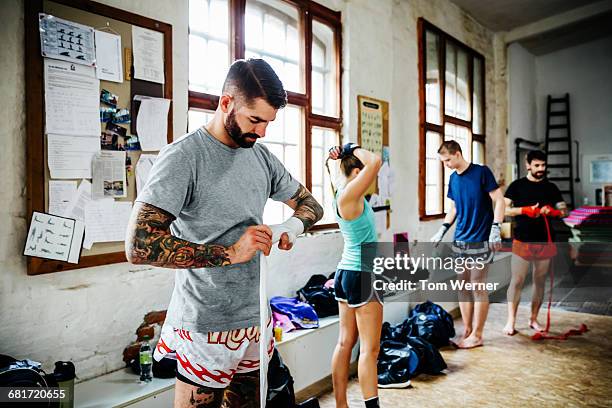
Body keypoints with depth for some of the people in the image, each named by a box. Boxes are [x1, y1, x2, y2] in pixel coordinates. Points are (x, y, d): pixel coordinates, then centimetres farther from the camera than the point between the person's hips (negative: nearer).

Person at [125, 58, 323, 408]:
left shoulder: (262, 156, 6)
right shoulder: (183, 157, -15)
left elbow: (311, 204, 17)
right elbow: (139, 245, -23)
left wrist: (294, 225, -7)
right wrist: (229, 253, -24)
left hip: (257, 320, 7)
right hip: (207, 329, -6)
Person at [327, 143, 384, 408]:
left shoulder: (347, 194, 9)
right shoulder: (348, 196, -18)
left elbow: (371, 163, 20)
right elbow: (375, 162, -27)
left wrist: (343, 155, 6)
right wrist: (353, 149, -10)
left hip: (346, 273, 10)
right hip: (360, 276, -10)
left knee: (345, 342, 13)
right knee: (370, 348, -2)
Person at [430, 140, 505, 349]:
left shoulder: (482, 172, -8)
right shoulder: (453, 178, 10)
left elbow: (499, 201, -9)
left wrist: (495, 228, -17)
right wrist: (442, 230, 11)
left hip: (479, 241, -6)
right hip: (459, 240, 6)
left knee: (478, 288, 1)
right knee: (463, 287, 10)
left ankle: (477, 335, 13)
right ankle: (467, 331, 22)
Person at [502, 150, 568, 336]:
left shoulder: (551, 187, 10)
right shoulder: (517, 186, 1)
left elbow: (564, 211, 9)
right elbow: (503, 209, -5)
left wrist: (551, 211, -12)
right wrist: (525, 210, -18)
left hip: (545, 242, 4)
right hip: (522, 241, -3)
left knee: (540, 281, 9)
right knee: (517, 280, -4)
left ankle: (533, 319, 22)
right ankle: (511, 321, 2)